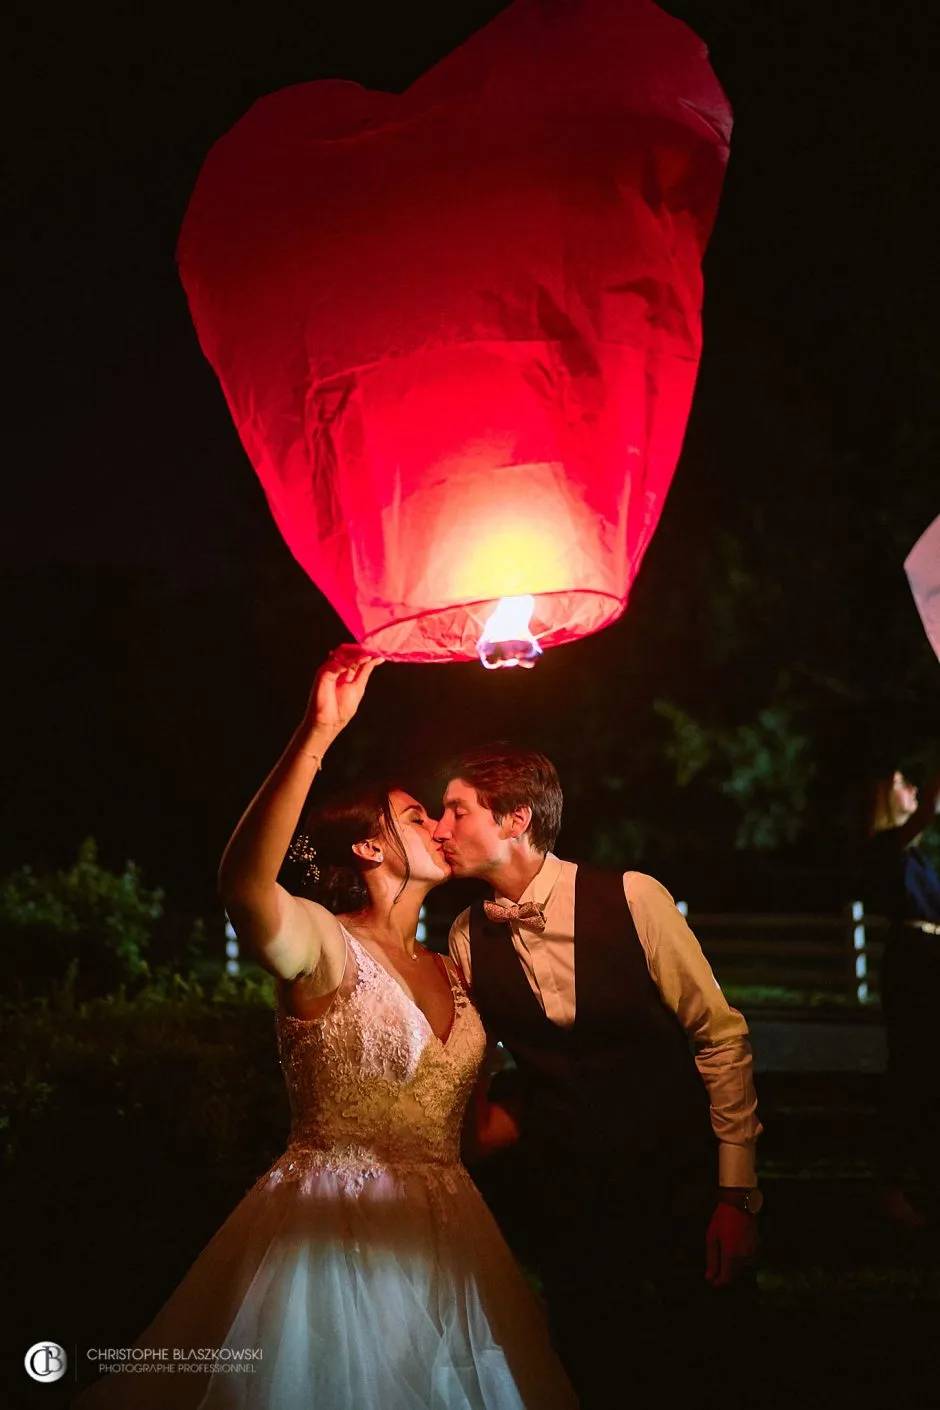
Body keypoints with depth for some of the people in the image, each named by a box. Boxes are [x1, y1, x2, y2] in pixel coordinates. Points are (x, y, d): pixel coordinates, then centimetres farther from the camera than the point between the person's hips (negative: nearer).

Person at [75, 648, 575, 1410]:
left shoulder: (450, 970, 13)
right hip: (334, 1233, -7)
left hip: (440, 1240, 7)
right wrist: (319, 733, -40)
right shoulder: (326, 945, -10)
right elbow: (244, 884, -33)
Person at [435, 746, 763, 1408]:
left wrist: (737, 1193, -10)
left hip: (681, 1182, -3)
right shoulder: (469, 937, -2)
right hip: (565, 1198, 3)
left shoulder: (632, 898, -13)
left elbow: (721, 1036, -9)